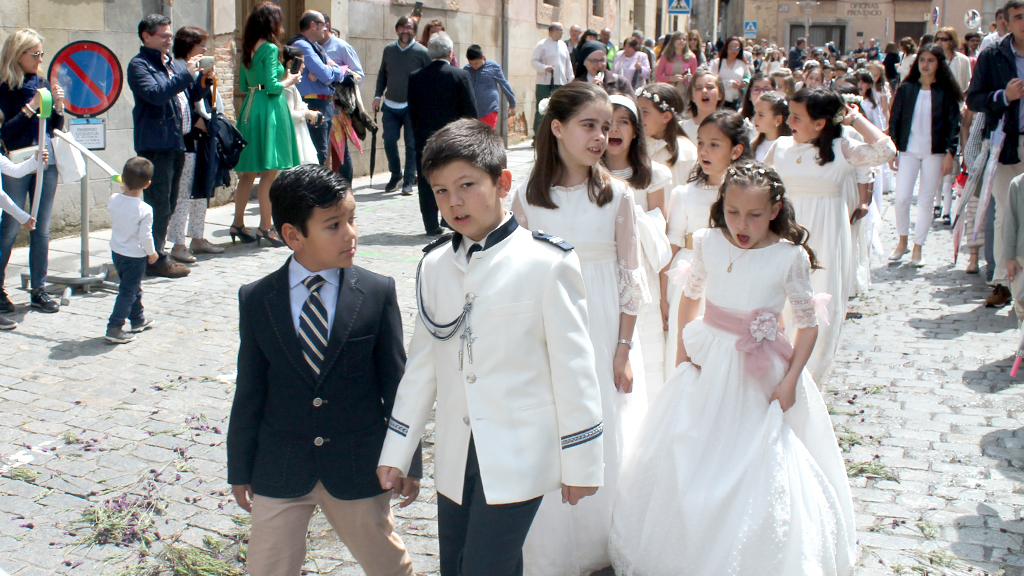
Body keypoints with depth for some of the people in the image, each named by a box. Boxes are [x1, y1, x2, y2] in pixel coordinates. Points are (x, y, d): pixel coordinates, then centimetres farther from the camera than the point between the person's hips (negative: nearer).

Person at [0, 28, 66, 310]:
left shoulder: (43, 84, 10)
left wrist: (58, 107, -3)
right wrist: (30, 107, -17)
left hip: (46, 163, 5)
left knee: (42, 229, 7)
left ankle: (39, 289, 14)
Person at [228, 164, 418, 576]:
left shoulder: (378, 293, -7)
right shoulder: (256, 300, -4)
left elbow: (396, 382, -2)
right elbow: (249, 391, 2)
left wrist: (409, 462, 1)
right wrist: (240, 469, 5)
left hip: (359, 467, -1)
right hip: (279, 471, 1)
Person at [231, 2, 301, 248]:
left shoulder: (248, 50, 12)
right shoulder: (270, 49, -11)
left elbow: (243, 85, 17)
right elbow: (272, 86, -17)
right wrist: (288, 81, 2)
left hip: (250, 108, 8)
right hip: (269, 110, -8)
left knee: (247, 173, 12)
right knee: (270, 172, -5)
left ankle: (238, 224, 16)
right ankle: (265, 227, -4)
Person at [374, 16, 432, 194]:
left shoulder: (421, 52, -4)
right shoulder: (388, 50, 7)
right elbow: (382, 74, 16)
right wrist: (377, 95, 7)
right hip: (390, 105, 3)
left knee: (412, 144, -1)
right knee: (389, 141, 1)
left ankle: (408, 181, 7)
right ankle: (395, 175, 21)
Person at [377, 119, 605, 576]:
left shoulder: (546, 263, -11)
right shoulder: (435, 265, 5)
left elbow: (573, 367, -8)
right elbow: (421, 363, 11)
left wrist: (581, 464, -5)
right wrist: (395, 451, 12)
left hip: (519, 459, -5)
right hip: (455, 459, 6)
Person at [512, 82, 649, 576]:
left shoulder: (616, 194, -4)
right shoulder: (527, 197, -4)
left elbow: (631, 278, -1)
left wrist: (624, 352, -5)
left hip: (604, 331, 0)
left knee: (606, 442, 7)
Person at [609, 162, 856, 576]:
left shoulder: (790, 257, -12)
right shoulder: (708, 243, -4)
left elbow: (808, 323, -4)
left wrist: (790, 381, -11)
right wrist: (683, 350, 8)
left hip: (761, 372, -3)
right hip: (706, 366, 3)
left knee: (759, 471, 0)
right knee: (685, 462, 10)